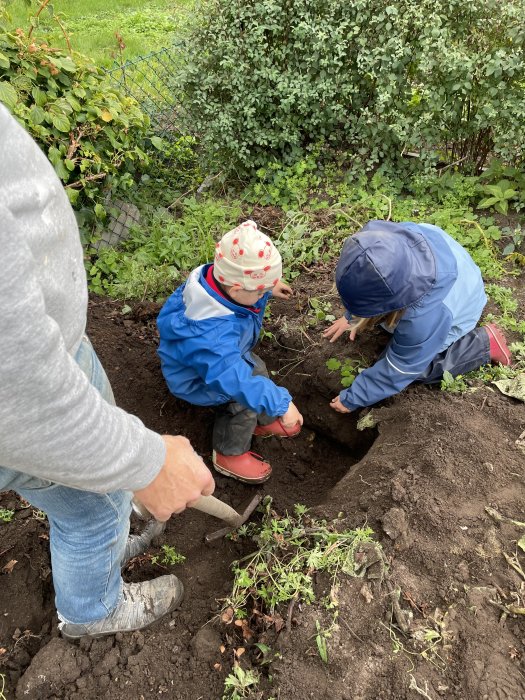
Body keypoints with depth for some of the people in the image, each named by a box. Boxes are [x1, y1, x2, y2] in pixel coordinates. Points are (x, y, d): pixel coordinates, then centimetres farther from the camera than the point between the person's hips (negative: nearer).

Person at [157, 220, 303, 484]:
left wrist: (270, 286, 16)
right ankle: (230, 455, 9)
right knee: (242, 400, -17)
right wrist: (281, 403, -48)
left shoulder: (222, 276, -23)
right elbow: (237, 379, -51)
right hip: (197, 377, -9)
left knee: (257, 369, 14)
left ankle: (263, 422, 40)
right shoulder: (212, 336, -50)